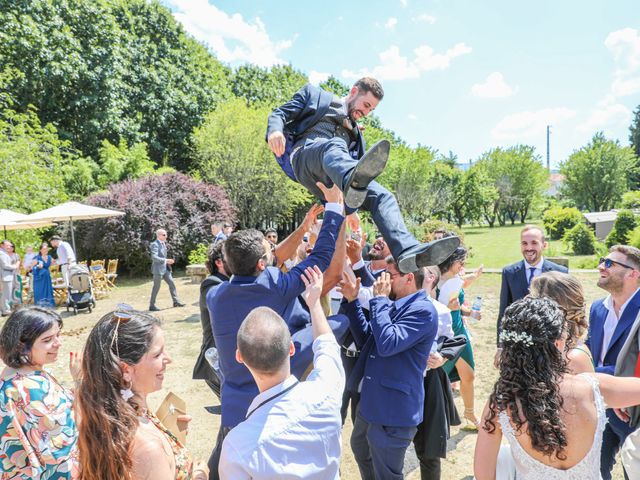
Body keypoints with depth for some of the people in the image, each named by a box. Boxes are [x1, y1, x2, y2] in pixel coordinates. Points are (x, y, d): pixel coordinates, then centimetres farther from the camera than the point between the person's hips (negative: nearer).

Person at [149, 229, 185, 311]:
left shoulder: (163, 243, 12)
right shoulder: (155, 244, -16)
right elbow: (154, 257, -26)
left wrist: (168, 261, 12)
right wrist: (166, 260, -34)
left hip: (165, 268, 9)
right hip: (158, 269, -9)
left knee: (172, 284, 9)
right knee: (156, 287, -1)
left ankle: (176, 301, 18)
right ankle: (152, 306, 10)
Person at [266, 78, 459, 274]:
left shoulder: (355, 132, 36)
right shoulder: (314, 94, 23)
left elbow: (355, 161, 31)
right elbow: (279, 113, 12)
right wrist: (274, 131, -11)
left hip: (332, 180, 5)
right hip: (306, 154, -5)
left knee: (383, 196, -20)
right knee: (334, 145, -39)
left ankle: (409, 251, -40)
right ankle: (354, 182, -73)